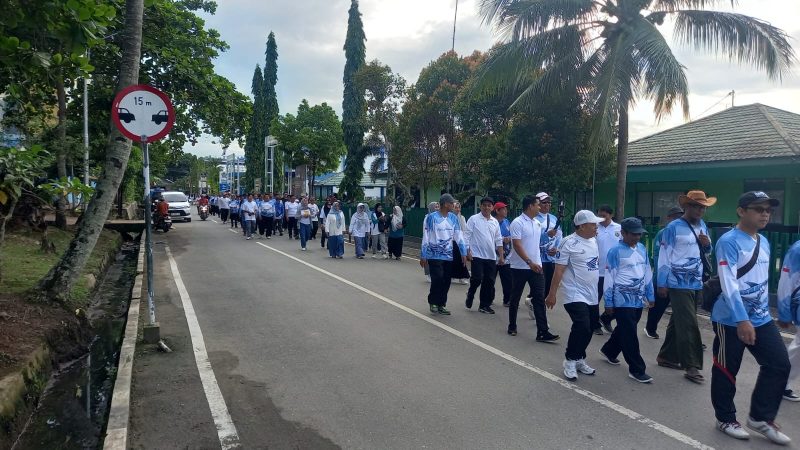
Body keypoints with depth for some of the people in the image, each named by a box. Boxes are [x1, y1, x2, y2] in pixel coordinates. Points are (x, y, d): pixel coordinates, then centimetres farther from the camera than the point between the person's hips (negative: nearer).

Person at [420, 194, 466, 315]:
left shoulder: (453, 218, 5)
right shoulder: (431, 217, -9)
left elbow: (459, 236, 6)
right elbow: (425, 237, -6)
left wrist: (463, 253, 1)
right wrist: (423, 256, -6)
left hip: (448, 256, 5)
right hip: (435, 255, -5)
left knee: (446, 282, 7)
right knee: (437, 279, -10)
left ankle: (441, 304, 21)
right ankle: (433, 302, 12)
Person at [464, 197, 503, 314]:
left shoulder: (495, 222, 11)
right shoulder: (474, 219, -2)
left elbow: (498, 240, 15)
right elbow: (467, 236, -4)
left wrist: (501, 256, 10)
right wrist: (467, 252, -11)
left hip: (491, 256, 5)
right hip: (477, 255, -5)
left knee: (489, 281, 6)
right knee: (477, 278, -11)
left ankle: (484, 305, 18)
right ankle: (470, 295, 18)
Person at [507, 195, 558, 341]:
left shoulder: (537, 223, 11)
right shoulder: (517, 223, -12)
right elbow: (517, 245, -19)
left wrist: (537, 262, 15)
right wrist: (529, 262, -26)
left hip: (536, 266, 6)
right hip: (520, 267, -6)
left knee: (539, 299, -2)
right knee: (515, 298, 9)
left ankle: (542, 332, -3)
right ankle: (512, 327, 24)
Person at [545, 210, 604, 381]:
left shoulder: (594, 241, 9)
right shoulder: (569, 243, -15)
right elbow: (559, 269, -16)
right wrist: (552, 294, -17)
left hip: (591, 295, 8)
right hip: (575, 295, -8)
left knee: (588, 329, 12)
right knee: (582, 327, -16)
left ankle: (579, 359, 28)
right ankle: (570, 360, 2)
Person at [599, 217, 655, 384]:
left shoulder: (642, 249, 8)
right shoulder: (615, 251, -12)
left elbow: (647, 273, 15)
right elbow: (609, 277, -10)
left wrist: (650, 295, 15)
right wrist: (608, 302, -9)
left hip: (638, 299, 7)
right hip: (623, 300, -7)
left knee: (624, 330, 19)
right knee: (630, 335, -3)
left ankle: (608, 351, 41)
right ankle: (637, 369, 6)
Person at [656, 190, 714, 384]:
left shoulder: (702, 226, 11)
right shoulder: (673, 228, -10)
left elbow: (706, 254, 19)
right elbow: (664, 256, -10)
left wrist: (707, 245, -5)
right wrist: (662, 283, -11)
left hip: (697, 283, 7)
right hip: (680, 283, -7)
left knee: (678, 322, 15)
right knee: (689, 325, -6)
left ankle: (667, 356, 27)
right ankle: (692, 367, 1)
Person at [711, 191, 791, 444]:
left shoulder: (764, 243, 11)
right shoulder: (729, 242, -16)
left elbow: (763, 281, 19)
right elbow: (728, 283, -25)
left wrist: (762, 312, 18)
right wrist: (742, 320, -30)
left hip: (761, 319, 8)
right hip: (730, 320, -8)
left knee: (779, 365, 6)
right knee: (726, 371, 5)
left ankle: (760, 417, 21)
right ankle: (725, 419, 23)